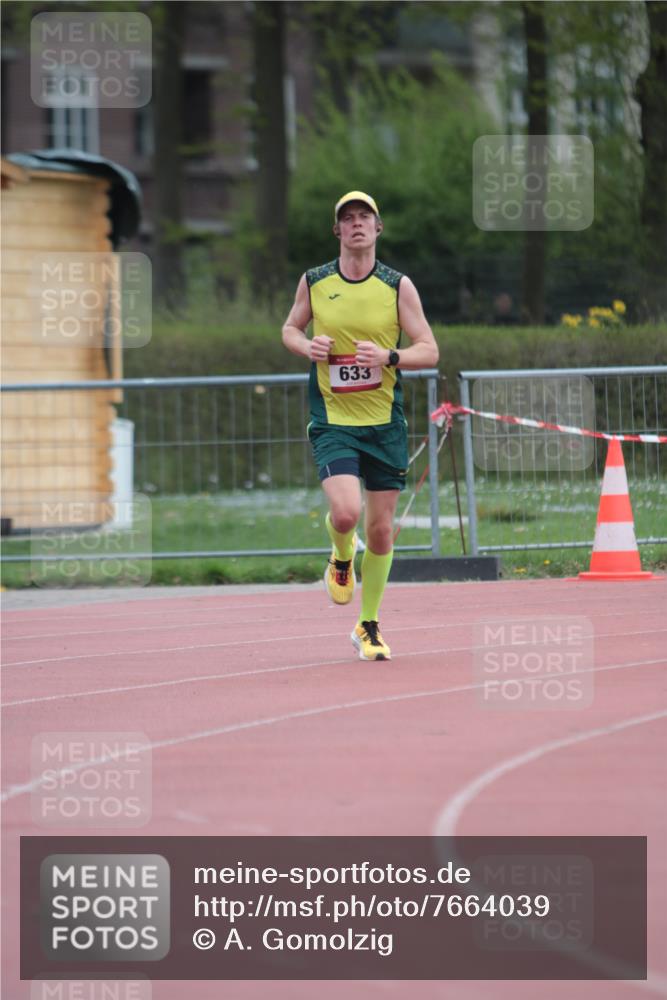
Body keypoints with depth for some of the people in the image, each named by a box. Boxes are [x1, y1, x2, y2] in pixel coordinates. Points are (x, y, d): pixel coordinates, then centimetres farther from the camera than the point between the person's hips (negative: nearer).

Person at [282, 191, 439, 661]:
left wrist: (388, 357, -19)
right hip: (332, 422, -1)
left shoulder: (398, 286, -2)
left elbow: (429, 350, 0)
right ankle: (341, 557, 15)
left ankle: (369, 626, 22)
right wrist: (307, 346, -6)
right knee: (345, 511, -22)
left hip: (385, 423, 1)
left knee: (381, 529, 5)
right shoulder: (313, 282, 1)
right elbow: (290, 328, 18)